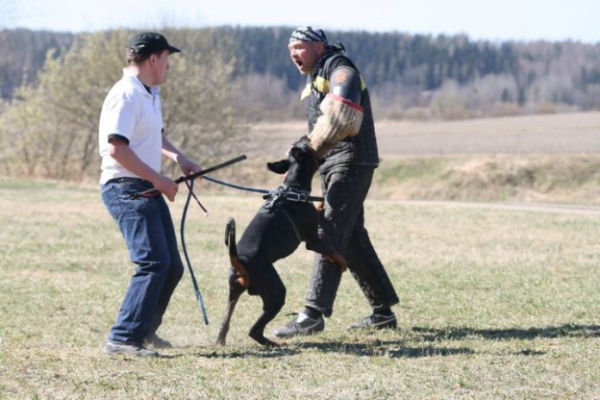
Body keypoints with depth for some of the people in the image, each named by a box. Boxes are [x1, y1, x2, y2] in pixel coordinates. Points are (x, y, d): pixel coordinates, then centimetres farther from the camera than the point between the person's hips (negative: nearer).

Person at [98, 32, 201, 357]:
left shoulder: (151, 95, 16)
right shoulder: (126, 95, -15)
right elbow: (116, 148, -24)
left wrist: (178, 157, 14)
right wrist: (158, 179, -19)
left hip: (148, 188, 10)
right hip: (126, 188, -10)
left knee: (172, 266, 11)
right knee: (153, 262, -19)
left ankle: (145, 330, 27)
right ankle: (123, 339, -18)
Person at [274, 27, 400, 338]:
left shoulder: (339, 69, -10)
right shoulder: (314, 80, 21)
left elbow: (341, 114, -27)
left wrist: (312, 148, -23)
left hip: (351, 161, -10)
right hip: (331, 166, 10)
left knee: (330, 235, -15)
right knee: (353, 240, 12)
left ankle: (314, 313, -20)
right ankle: (383, 311, 20)